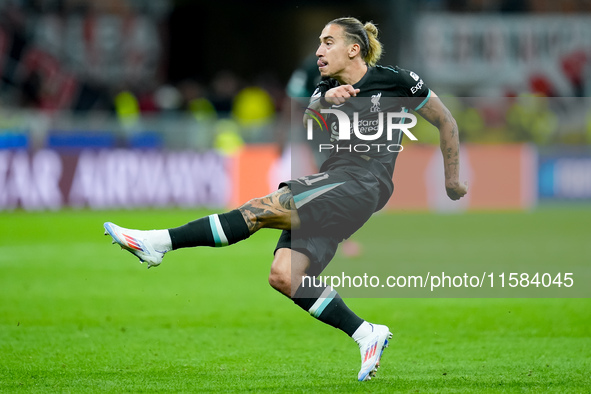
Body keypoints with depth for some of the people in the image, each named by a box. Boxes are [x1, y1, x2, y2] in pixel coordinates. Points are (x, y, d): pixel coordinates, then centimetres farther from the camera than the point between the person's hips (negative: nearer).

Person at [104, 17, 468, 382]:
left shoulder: (397, 81, 4)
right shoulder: (327, 89, 20)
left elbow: (446, 121, 14)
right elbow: (303, 129, 0)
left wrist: (452, 178, 18)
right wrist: (325, 101, -20)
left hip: (362, 185, -8)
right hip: (332, 181, 8)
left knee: (260, 210, -20)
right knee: (284, 277, -11)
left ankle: (161, 242, -20)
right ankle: (367, 335, -6)